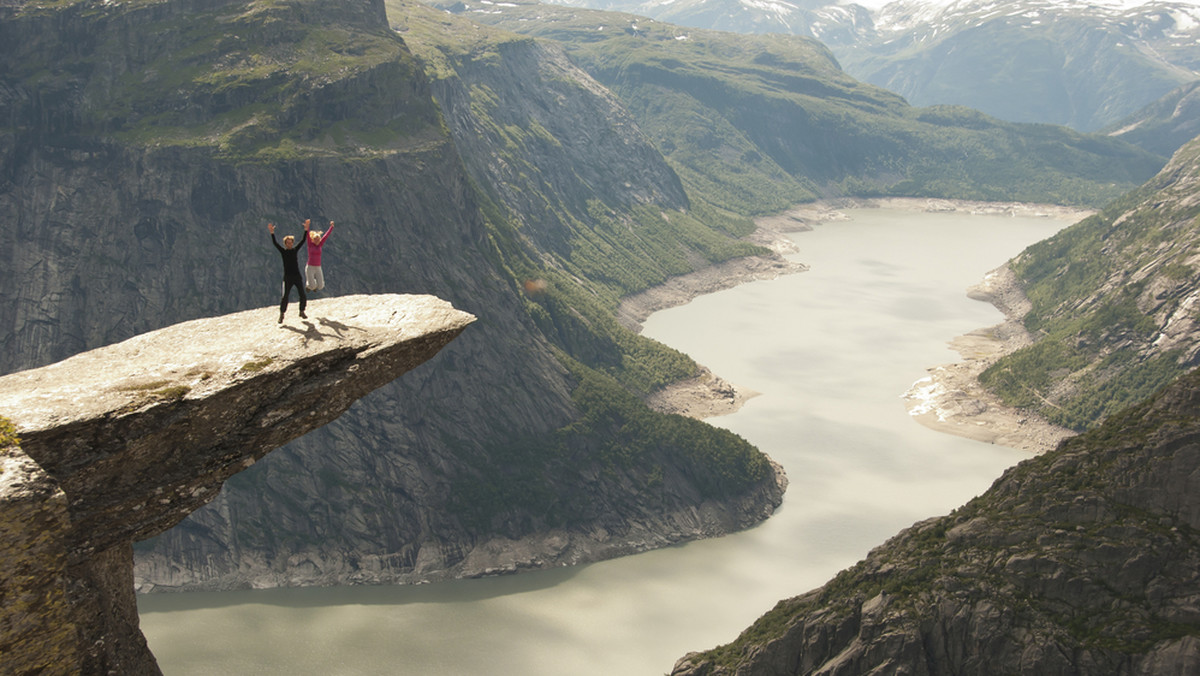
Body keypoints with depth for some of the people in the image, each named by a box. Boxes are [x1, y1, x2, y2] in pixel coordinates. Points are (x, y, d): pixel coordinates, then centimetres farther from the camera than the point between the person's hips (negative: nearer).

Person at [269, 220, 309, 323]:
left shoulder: (295, 250, 7)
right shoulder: (283, 251, 1)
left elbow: (303, 240, 3)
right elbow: (275, 243, -11)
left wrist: (306, 229, -6)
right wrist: (272, 233, -22)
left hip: (297, 276, 3)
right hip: (287, 278, -3)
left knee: (303, 296, 3)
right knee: (285, 296, -5)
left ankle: (302, 312, 21)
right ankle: (282, 314, 6)